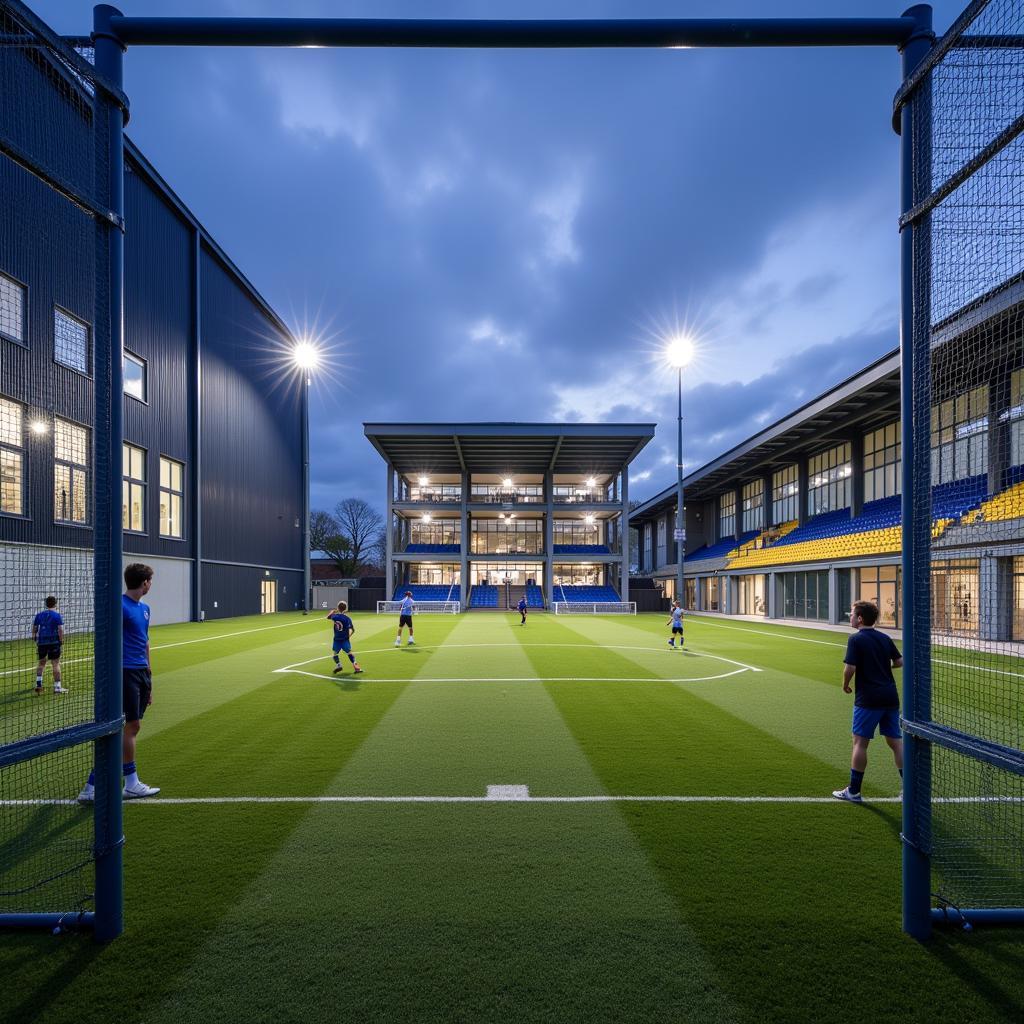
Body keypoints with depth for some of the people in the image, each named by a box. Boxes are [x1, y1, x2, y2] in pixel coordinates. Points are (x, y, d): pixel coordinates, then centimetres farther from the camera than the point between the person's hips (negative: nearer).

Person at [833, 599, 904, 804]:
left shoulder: (856, 640, -10)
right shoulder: (885, 638, 8)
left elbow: (850, 668, -17)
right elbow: (899, 662, 12)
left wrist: (845, 684, 0)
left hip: (868, 699, -6)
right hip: (890, 696, 6)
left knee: (860, 742, 0)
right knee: (896, 741, 13)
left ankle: (853, 791, 6)